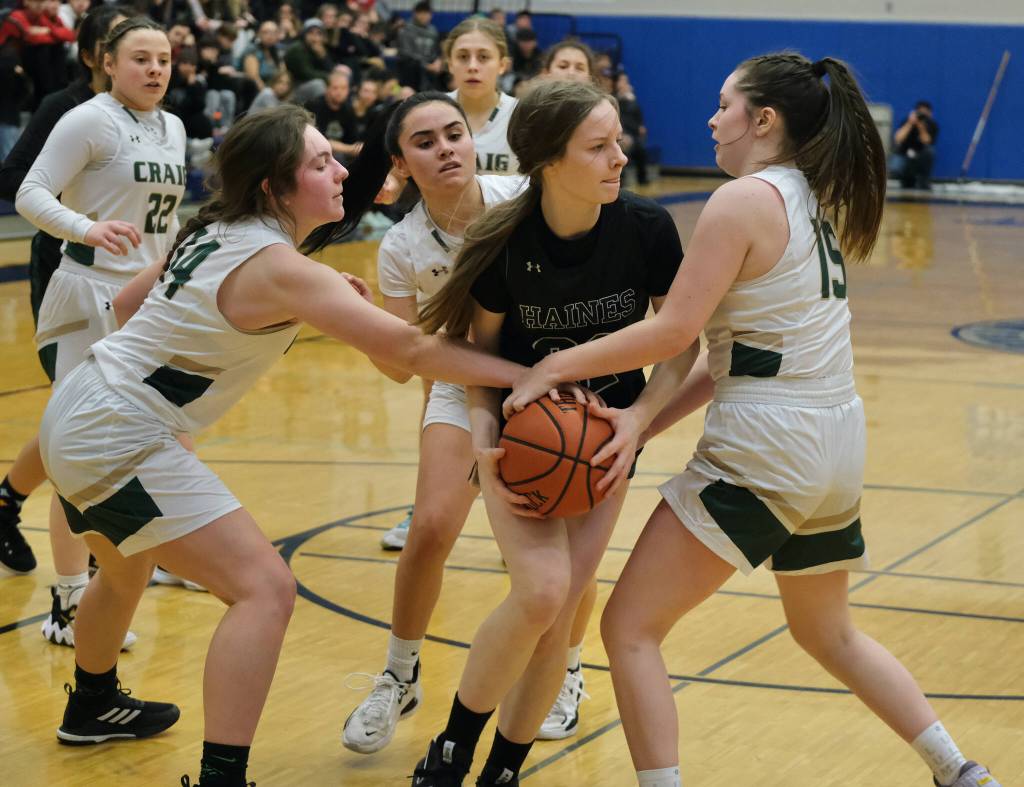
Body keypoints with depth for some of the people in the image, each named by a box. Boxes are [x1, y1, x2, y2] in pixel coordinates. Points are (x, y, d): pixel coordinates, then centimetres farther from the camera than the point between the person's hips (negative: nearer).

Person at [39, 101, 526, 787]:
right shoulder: (279, 267, -22)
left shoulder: (214, 232, 4)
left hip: (77, 416, 10)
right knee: (265, 589, -16)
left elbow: (128, 301, 18)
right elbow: (408, 349, -25)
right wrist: (525, 375, -23)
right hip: (119, 442, -10)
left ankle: (93, 706, 60)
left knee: (127, 571, 35)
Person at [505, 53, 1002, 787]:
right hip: (838, 443, 9)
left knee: (631, 628, -2)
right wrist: (648, 418, 2)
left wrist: (555, 366, -11)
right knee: (829, 633, 29)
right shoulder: (816, 201, 14)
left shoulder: (744, 199, -12)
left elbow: (676, 328, -19)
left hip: (764, 449, -9)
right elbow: (745, 348, 9)